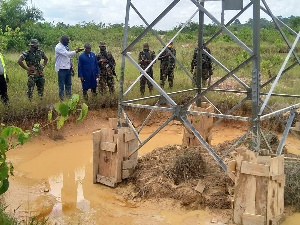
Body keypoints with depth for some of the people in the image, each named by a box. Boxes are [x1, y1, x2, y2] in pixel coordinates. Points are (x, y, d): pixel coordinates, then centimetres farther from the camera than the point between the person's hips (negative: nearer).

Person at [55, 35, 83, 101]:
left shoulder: (66, 46, 14)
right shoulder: (58, 47, -12)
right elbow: (67, 54, -25)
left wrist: (71, 68, 15)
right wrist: (77, 51, -22)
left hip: (68, 68, 8)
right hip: (62, 69, -8)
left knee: (68, 84, 13)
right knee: (61, 85, -1)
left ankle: (69, 98, 21)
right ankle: (62, 99, 5)